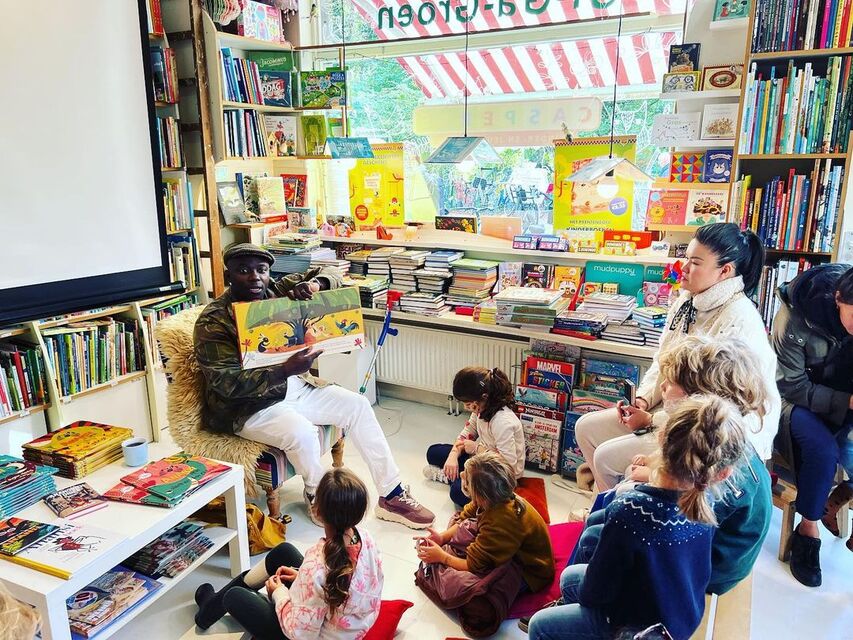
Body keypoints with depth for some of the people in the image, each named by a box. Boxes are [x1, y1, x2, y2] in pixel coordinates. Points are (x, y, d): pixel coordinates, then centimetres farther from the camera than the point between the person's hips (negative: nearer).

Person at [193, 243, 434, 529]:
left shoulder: (277, 291, 0)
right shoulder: (213, 322, -17)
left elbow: (330, 274, 4)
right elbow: (228, 383, -26)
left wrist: (314, 284, -22)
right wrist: (286, 370, -38)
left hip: (291, 385, 7)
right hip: (247, 406, -6)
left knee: (357, 405, -6)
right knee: (301, 431, -33)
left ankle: (391, 496, 2)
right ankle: (318, 496, 0)